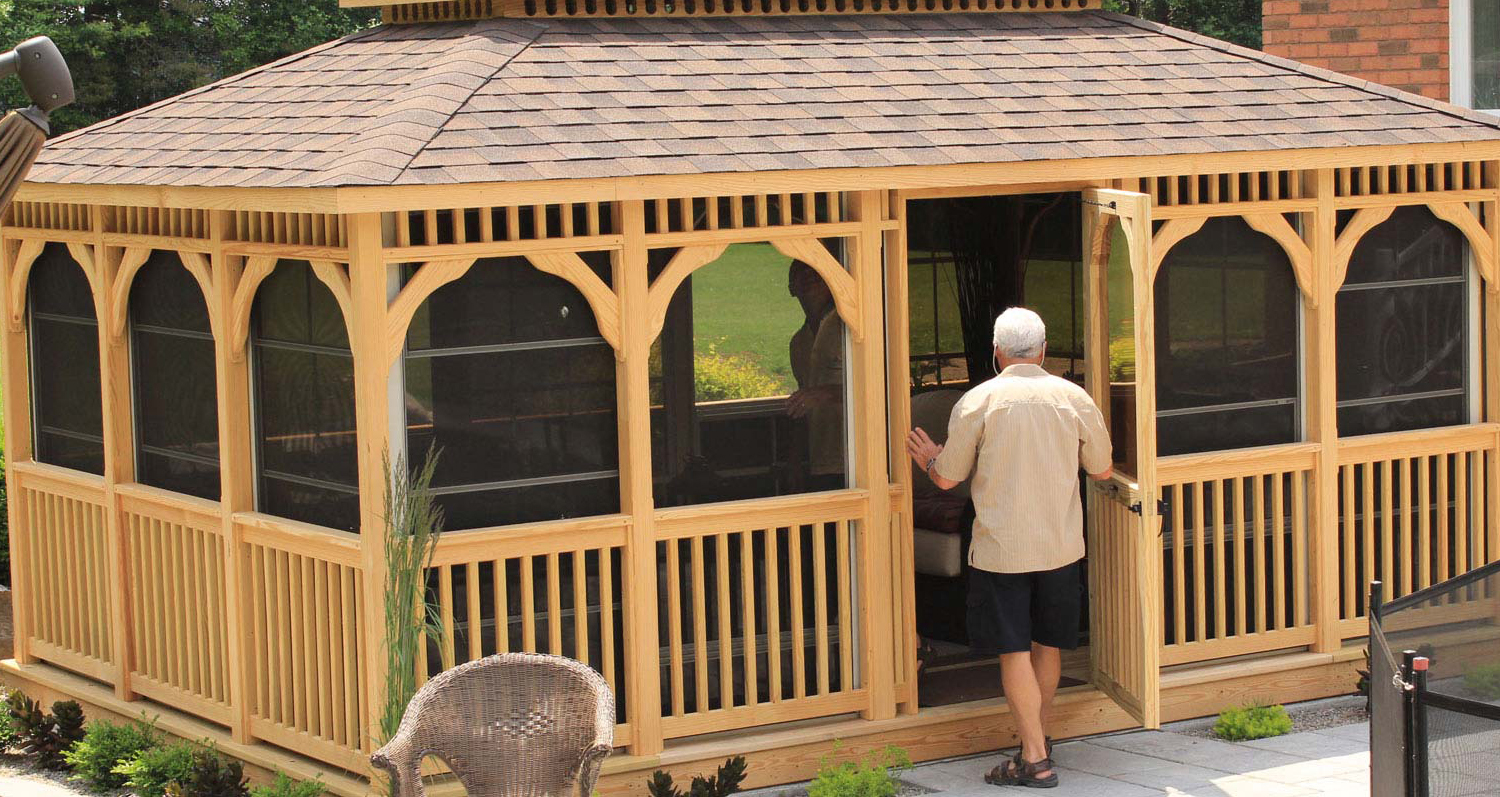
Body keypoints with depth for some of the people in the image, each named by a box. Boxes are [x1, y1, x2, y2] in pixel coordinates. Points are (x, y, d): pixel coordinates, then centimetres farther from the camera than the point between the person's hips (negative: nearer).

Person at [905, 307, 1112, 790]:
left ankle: (1035, 760, -1)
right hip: (1061, 545, 4)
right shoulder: (1074, 398, -1)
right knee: (1048, 644, 17)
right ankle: (1039, 738, 30)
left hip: (1002, 547, -3)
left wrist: (930, 460, 20)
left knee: (1014, 650, 1)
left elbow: (947, 479, -3)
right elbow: (1101, 469, 11)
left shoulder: (978, 401, -10)